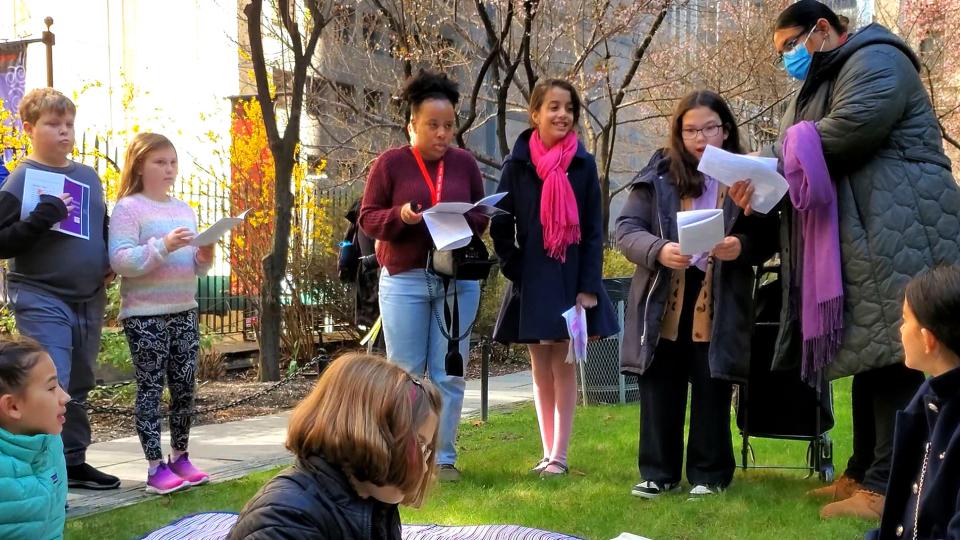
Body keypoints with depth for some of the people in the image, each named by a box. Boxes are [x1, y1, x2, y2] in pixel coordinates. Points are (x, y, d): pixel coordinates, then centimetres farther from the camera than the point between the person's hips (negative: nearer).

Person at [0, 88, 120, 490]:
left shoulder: (89, 176, 12)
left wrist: (110, 264, 8)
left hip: (89, 299, 7)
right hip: (42, 300, -7)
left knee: (78, 388, 16)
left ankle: (73, 462, 28)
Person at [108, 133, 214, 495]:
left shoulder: (185, 210, 13)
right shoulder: (129, 208, -7)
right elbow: (120, 261, -18)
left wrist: (204, 257, -5)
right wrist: (163, 246, -27)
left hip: (184, 311, 6)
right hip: (144, 315, -6)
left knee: (185, 387, 9)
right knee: (150, 388, -3)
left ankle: (180, 457, 20)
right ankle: (156, 467, 0)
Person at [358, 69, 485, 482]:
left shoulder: (465, 163, 8)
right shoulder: (389, 163, -1)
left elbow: (482, 217, 12)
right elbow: (368, 219, -1)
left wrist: (466, 219, -11)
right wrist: (400, 216, -21)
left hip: (458, 280, 2)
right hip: (404, 280, -2)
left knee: (449, 373, 4)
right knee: (405, 373, 3)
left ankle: (444, 456, 12)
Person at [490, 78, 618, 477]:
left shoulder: (583, 165, 1)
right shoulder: (517, 166, 0)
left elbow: (594, 230, -1)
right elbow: (500, 226, 3)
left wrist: (588, 287, -8)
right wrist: (516, 270, -4)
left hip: (571, 280, -1)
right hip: (531, 283, 1)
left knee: (565, 367, 0)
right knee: (541, 369, 7)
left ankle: (559, 455, 1)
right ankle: (548, 453, 14)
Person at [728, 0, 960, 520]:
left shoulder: (875, 60, -4)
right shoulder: (816, 89, 27)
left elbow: (858, 122, -22)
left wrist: (777, 157, -13)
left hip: (899, 237, -10)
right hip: (861, 244, 10)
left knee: (896, 354, -11)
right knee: (871, 353, 11)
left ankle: (890, 486, -13)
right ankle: (864, 473, 17)